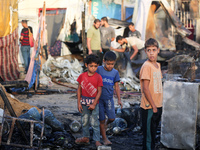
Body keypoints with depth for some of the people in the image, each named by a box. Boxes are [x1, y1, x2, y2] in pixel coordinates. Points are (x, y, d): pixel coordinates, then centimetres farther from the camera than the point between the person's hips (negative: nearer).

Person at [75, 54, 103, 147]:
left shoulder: (98, 77, -8)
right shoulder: (82, 76, 0)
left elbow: (99, 91, -7)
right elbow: (79, 90, 5)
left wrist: (94, 104, -12)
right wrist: (79, 103, 0)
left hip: (94, 103, -3)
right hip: (84, 103, 3)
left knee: (94, 122, -1)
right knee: (84, 121, 14)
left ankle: (97, 140, 5)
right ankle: (85, 138, 27)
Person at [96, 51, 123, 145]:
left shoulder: (115, 72, 3)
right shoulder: (99, 70, -6)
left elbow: (116, 87, 8)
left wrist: (119, 99, 2)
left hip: (109, 99, 2)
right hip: (99, 98, -2)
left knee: (112, 118, -6)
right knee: (102, 120, 3)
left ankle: (106, 123, 29)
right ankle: (104, 138, 16)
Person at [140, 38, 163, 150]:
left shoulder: (157, 65, 9)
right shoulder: (146, 66, -15)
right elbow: (145, 89, -18)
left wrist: (159, 106, 12)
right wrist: (153, 106, -17)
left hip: (157, 106, 8)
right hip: (149, 107, -8)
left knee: (153, 133, 17)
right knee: (148, 136, 1)